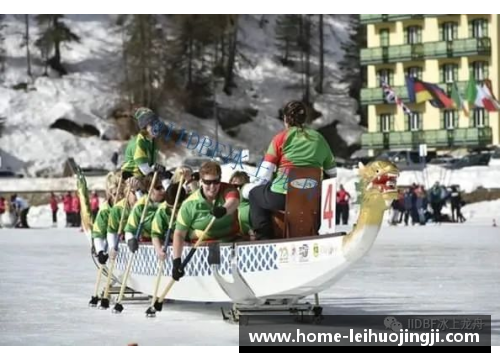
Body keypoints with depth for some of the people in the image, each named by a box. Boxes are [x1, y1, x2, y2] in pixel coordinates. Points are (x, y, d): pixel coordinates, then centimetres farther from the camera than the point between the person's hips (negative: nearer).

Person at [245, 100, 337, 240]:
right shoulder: (319, 138, 11)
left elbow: (264, 177, -1)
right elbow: (332, 174, 14)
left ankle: (264, 238, 12)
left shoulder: (281, 138, 2)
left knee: (253, 191, 25)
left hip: (281, 197, -4)